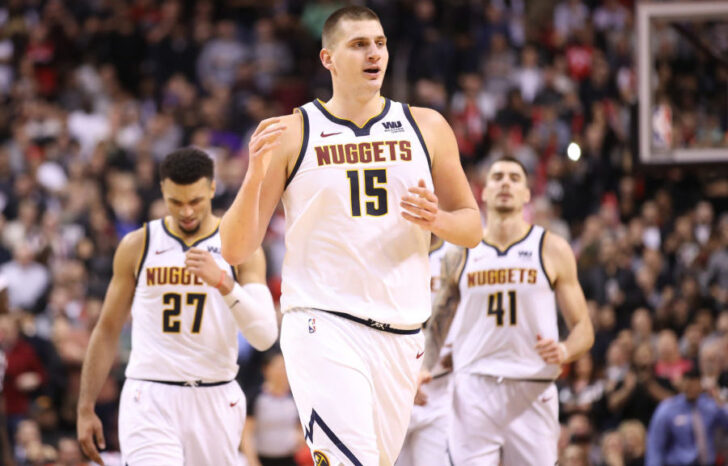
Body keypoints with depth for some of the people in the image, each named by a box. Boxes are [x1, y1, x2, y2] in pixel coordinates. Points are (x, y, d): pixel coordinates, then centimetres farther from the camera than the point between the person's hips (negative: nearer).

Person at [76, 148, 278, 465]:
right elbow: (107, 330, 11)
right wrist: (85, 409, 8)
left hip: (215, 401, 1)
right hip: (150, 398, -1)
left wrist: (223, 282, -24)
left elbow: (265, 336, -9)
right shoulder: (137, 246, 4)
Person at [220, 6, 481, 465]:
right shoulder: (290, 135, 1)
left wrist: (437, 220, -7)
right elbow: (236, 250, -2)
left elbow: (472, 226, 16)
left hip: (401, 335, 4)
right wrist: (255, 174, -19)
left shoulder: (426, 128, 9)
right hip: (322, 325, -4)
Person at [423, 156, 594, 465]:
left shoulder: (552, 249, 6)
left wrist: (564, 351, -17)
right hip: (474, 391, 1)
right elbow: (436, 325, 17)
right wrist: (421, 368, -1)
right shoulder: (460, 255, 11)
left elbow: (583, 329, 6)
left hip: (533, 392, -1)